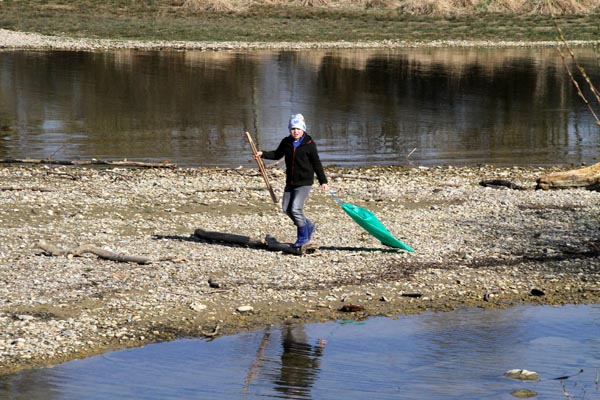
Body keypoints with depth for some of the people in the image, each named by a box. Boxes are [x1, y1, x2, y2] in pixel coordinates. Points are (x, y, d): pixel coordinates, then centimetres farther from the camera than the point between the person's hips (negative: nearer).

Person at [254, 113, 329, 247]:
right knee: (286, 208, 9)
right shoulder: (286, 142, 4)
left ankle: (303, 237, 4)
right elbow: (277, 154, 20)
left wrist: (323, 181, -6)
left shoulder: (309, 144, -9)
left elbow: (317, 164, -5)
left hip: (304, 182, -6)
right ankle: (308, 226, 29)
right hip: (290, 181, 6)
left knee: (296, 208, -15)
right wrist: (263, 154, 5)